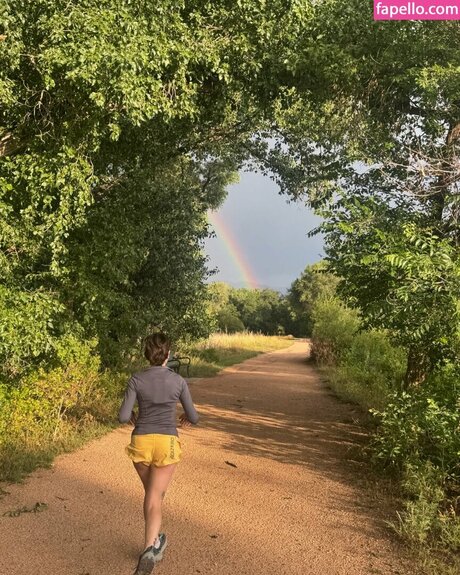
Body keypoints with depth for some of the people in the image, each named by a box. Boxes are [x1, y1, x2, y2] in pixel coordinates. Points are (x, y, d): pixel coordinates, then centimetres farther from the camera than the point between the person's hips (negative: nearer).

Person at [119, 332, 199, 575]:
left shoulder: (136, 380, -5)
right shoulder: (178, 381, -4)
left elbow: (123, 417, -8)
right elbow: (193, 416, 3)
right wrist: (186, 417, 27)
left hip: (141, 441, 2)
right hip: (166, 443, -2)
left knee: (151, 493, 24)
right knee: (155, 498, 0)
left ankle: (155, 541, 36)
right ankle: (148, 549, -19)